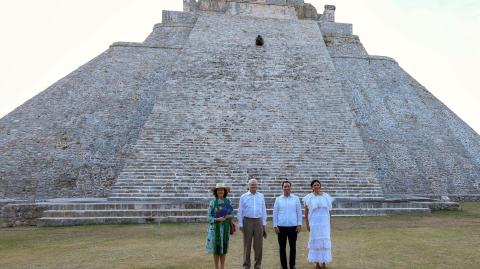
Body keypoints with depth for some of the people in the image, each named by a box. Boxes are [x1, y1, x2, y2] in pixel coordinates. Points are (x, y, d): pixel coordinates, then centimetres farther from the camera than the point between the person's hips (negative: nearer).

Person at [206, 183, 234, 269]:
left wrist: (227, 217, -17)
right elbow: (209, 217, -6)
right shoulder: (212, 202, -5)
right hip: (215, 227, -2)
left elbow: (232, 214, 5)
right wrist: (217, 219, -22)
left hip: (225, 227, 2)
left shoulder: (228, 201, 2)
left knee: (224, 247, 7)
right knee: (216, 247, 0)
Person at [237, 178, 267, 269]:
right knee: (247, 244, 5)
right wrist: (240, 224, -3)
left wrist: (264, 223, 5)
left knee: (258, 245, 3)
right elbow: (240, 211, 2)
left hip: (258, 221, 2)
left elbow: (264, 210, 10)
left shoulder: (261, 196, 8)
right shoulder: (244, 197, 2)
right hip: (247, 221, -2)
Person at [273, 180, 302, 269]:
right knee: (282, 247, 7)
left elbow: (299, 212, 4)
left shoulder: (296, 198, 3)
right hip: (281, 227, 0)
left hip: (293, 226, 0)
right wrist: (275, 226, -1)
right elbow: (275, 213, 4)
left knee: (293, 247, 5)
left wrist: (299, 224, -1)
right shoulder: (278, 199, 3)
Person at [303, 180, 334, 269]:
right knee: (315, 241, 5)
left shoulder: (326, 196, 3)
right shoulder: (309, 198, -2)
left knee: (324, 241, 2)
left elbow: (329, 210, 7)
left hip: (324, 223, 1)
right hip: (314, 223, -1)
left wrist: (329, 223, 4)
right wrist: (307, 224, -3)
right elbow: (306, 212, 0)